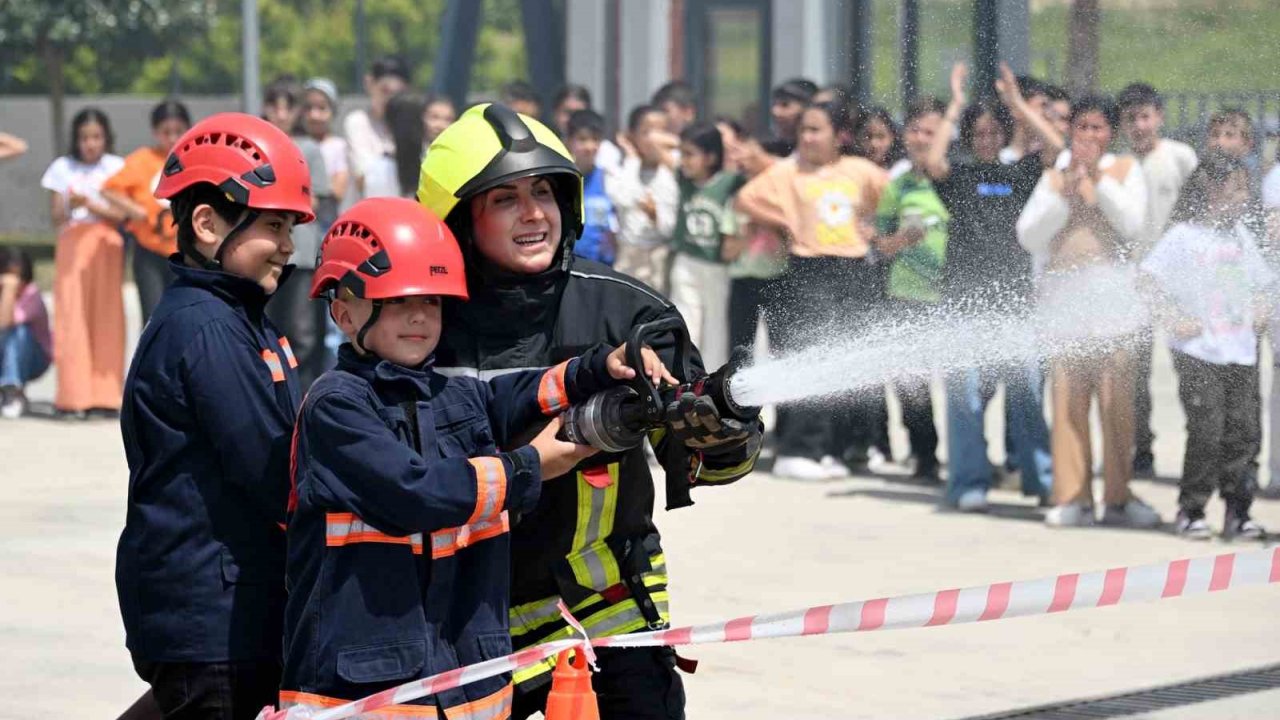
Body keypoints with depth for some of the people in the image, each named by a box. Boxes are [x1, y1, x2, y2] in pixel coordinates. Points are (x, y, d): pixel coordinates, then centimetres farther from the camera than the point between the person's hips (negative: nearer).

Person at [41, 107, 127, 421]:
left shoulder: (117, 168, 7)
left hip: (107, 245, 0)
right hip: (72, 245, 0)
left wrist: (92, 205, -14)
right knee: (72, 318, -7)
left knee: (107, 318, -4)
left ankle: (106, 396, -1)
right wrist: (70, 206, -17)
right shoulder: (62, 168, 8)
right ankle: (73, 398, -9)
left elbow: (123, 215, 1)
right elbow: (56, 217, 4)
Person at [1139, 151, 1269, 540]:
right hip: (1199, 352, -6)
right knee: (1206, 434, -7)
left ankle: (1238, 512, 10)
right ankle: (1190, 511, 5)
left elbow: (1258, 282, 25)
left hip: (1241, 351, 6)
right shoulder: (1184, 236, -7)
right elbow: (1151, 281, -11)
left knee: (1245, 432, 3)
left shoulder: (1240, 234, 12)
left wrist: (1260, 311, 8)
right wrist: (1173, 321, -14)